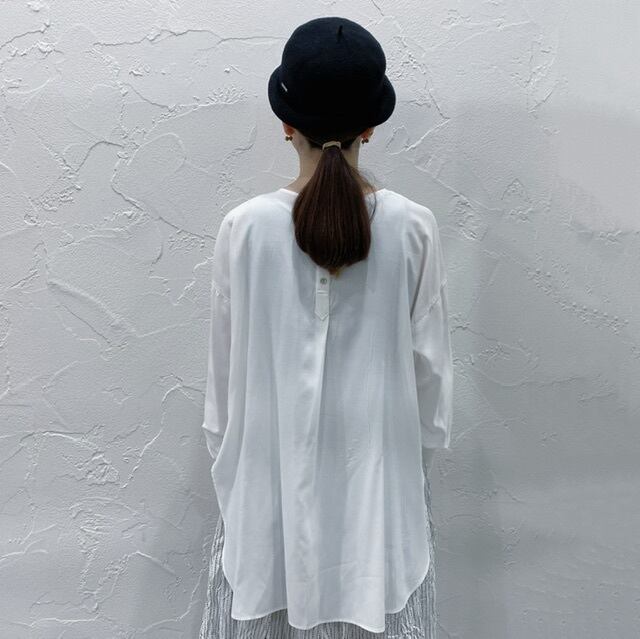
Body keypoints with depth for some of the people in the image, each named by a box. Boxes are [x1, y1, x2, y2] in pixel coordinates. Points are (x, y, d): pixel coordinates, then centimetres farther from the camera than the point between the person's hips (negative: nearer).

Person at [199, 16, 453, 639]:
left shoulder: (245, 227, -13)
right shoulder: (412, 227, -12)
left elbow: (225, 367, -4)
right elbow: (429, 364, -4)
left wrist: (225, 457, 11)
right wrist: (421, 453, 11)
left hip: (272, 470, 0)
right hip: (375, 470, 1)